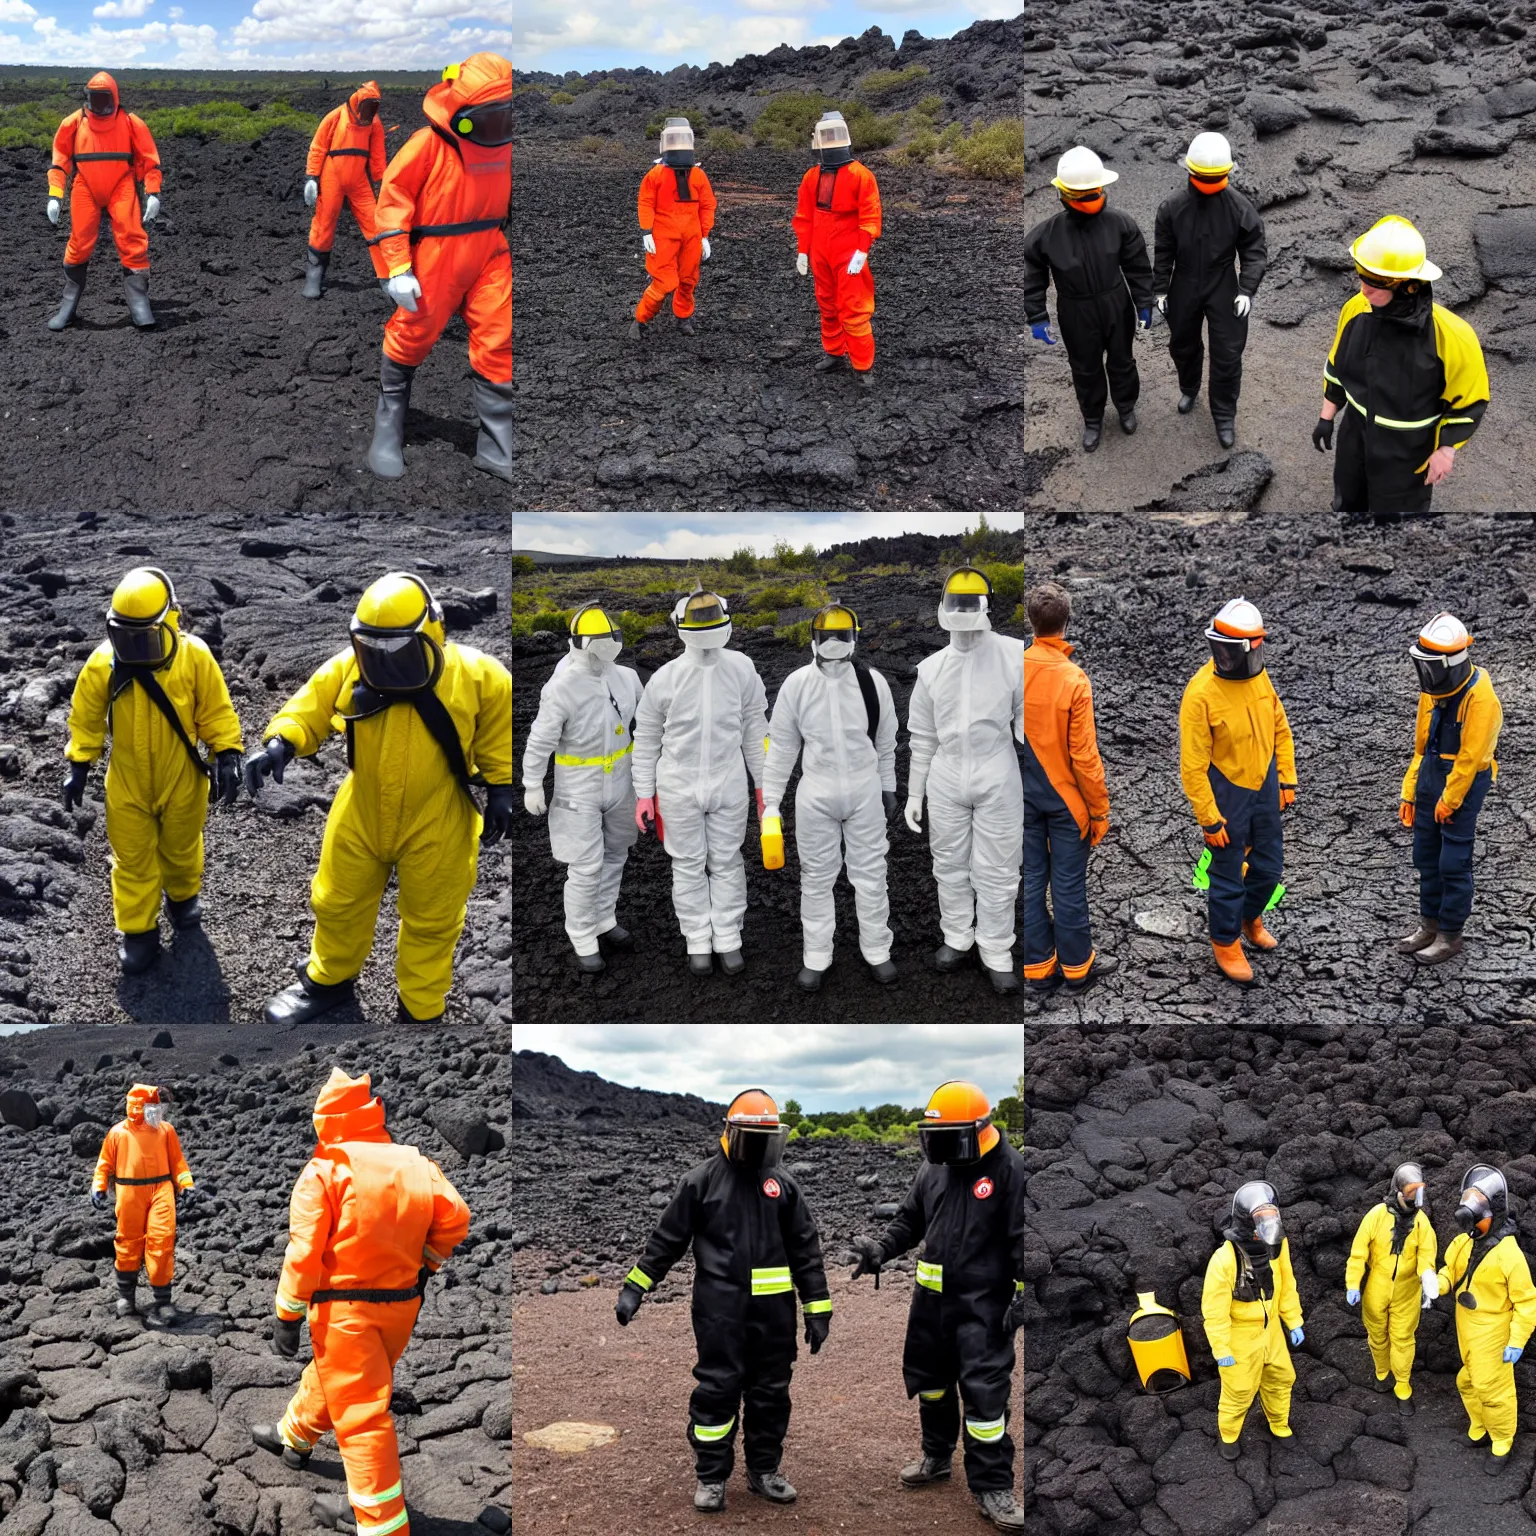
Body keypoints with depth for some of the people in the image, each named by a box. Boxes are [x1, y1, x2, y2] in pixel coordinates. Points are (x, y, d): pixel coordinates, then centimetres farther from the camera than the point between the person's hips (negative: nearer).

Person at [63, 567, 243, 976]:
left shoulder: (194, 657, -21)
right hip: (128, 782, 0)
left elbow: (216, 712, -9)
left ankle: (183, 896, 50)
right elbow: (86, 717, -3)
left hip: (182, 780, 0)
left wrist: (226, 757, -13)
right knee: (132, 858, 9)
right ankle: (137, 931, 24)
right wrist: (78, 765, -1)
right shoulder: (103, 662, -17)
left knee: (180, 848, 22)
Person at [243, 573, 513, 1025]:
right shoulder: (346, 669, -13)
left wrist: (501, 791, -5)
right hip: (359, 818, 3)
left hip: (435, 827, -2)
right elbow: (306, 711, -9)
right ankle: (328, 981, 46)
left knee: (430, 921, 14)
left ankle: (420, 1011, 33)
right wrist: (278, 744, -28)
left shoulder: (476, 676, -17)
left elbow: (500, 736, -6)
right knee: (338, 904, 20)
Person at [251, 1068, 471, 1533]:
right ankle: (294, 1437, 52)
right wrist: (425, 1265, 16)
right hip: (402, 1303, 6)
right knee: (333, 1376, 29)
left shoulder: (324, 1170, -13)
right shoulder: (417, 1164, 1)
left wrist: (287, 1317, -9)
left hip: (345, 1308, -6)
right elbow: (455, 1218, 1)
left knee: (360, 1415, -1)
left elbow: (304, 1252, -16)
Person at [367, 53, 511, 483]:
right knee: (412, 337, 8)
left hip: (490, 255, 4)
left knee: (499, 345, -1)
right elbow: (392, 197, -12)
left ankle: (498, 448, 6)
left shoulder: (503, 143, 1)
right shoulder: (429, 143, -16)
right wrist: (397, 266, -15)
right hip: (434, 260, -4)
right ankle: (388, 430, 27)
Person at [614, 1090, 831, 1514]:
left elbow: (806, 1250, 8)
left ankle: (764, 1469, 24)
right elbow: (667, 1240, 3)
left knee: (770, 1392, 10)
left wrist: (818, 1309, 5)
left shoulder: (783, 1185, 7)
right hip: (719, 1308, -3)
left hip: (772, 1308, 3)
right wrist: (634, 1288, 0)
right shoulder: (701, 1181, -2)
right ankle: (711, 1476, 10)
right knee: (717, 1390, 0)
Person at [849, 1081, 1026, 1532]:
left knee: (985, 1391, -8)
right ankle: (936, 1457, 38)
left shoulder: (1009, 1170, -14)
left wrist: (1023, 1294, -16)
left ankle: (992, 1487, 0)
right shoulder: (933, 1169, 6)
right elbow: (909, 1221, 14)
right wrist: (881, 1249, -3)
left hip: (983, 1305, -7)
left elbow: (1022, 1238, -14)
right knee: (929, 1379, 18)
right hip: (932, 1298, 7)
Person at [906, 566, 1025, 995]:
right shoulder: (931, 668, 5)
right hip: (946, 778, 4)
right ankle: (958, 938, 28)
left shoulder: (1013, 655, -8)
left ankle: (996, 952, 12)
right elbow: (923, 737, 11)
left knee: (996, 870, 2)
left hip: (997, 778, -3)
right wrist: (914, 793, 12)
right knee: (950, 865, 13)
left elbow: (1027, 719, -4)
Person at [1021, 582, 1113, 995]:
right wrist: (1100, 810, -6)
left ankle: (1038, 968, 20)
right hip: (1065, 798, -4)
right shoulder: (1073, 679, -19)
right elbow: (1084, 756, -16)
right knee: (1068, 885, 6)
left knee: (1031, 880, 12)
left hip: (1026, 797, 4)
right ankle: (1077, 967, 19)